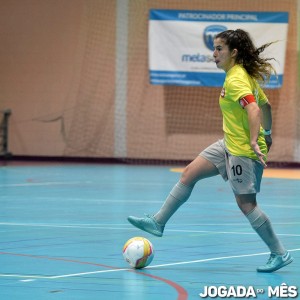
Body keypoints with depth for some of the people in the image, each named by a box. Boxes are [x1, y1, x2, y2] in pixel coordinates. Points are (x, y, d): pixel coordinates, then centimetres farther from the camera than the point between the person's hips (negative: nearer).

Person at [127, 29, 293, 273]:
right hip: (229, 145, 10)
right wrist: (267, 134, 30)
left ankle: (280, 253, 6)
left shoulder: (235, 80, -19)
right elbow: (265, 105, 21)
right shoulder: (246, 74, 10)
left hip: (243, 151, -10)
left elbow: (253, 109, -33)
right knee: (189, 174, 10)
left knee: (246, 204, -4)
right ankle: (158, 222, 18)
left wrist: (254, 142, -39)